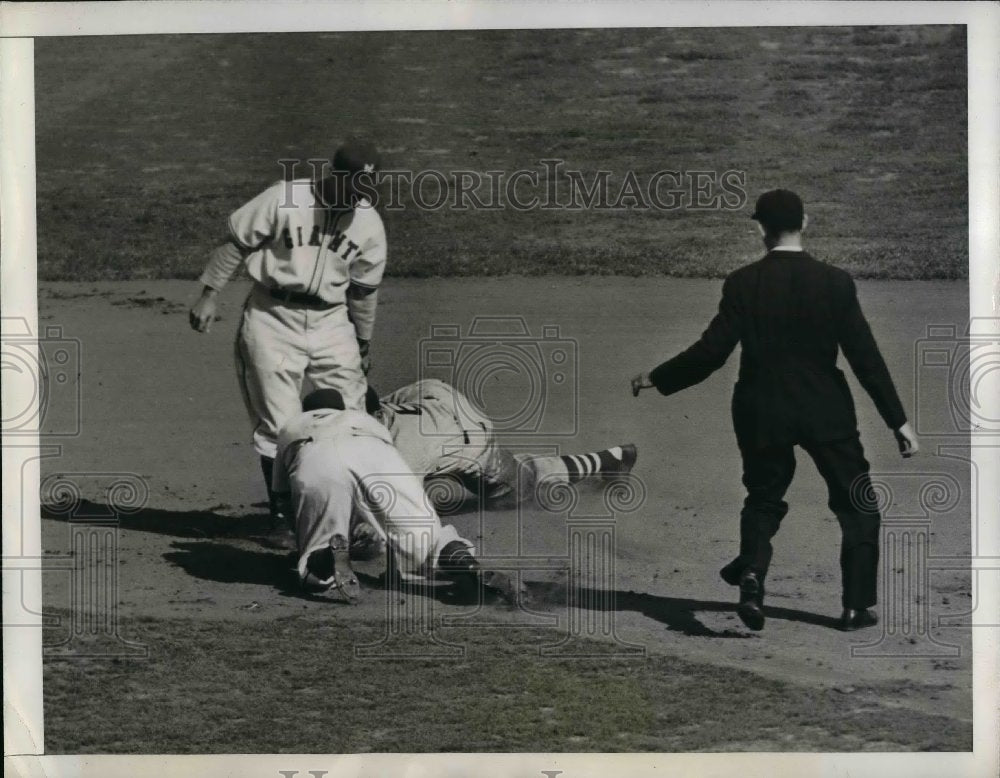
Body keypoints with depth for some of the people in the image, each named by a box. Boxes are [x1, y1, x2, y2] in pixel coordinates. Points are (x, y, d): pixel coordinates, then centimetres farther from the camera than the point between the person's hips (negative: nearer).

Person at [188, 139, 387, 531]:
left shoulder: (370, 224, 3)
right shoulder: (284, 199, -11)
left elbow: (363, 289, 13)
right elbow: (235, 243, -4)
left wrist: (363, 343, 19)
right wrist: (208, 295, -5)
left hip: (331, 323, 4)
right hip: (272, 319, -4)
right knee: (278, 424, -2)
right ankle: (282, 513, 10)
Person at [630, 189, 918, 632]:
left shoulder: (742, 284, -8)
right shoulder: (834, 282, -8)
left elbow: (712, 351, -11)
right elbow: (864, 355, -9)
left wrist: (657, 379, 3)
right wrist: (898, 420, -3)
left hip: (762, 413, 1)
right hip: (826, 411, -1)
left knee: (763, 500, 21)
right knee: (858, 507, 14)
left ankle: (752, 572, -6)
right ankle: (857, 606, 10)